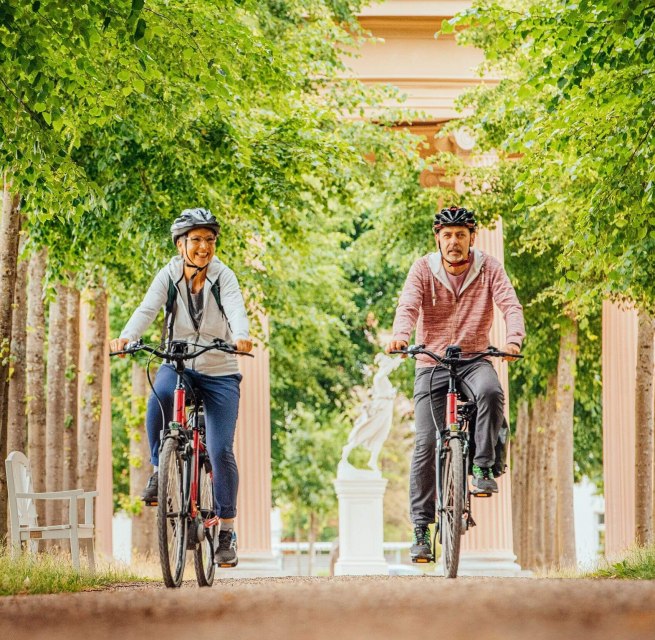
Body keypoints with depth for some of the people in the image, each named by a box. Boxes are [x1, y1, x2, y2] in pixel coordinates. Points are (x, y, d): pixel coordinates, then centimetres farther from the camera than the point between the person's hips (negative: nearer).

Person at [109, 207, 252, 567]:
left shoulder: (223, 277, -9)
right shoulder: (169, 276, -4)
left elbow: (236, 311, -26)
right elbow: (147, 310, -18)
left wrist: (241, 337, -49)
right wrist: (126, 337, -38)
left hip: (219, 372, -1)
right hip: (178, 364, 1)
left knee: (220, 451, -8)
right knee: (159, 397, -35)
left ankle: (227, 531, 5)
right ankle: (160, 469, -12)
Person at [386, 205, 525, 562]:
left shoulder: (488, 268, -3)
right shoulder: (423, 269, -4)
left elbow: (510, 305, -16)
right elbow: (408, 305, -19)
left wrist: (514, 339, -37)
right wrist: (400, 336, -41)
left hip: (474, 359, 0)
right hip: (431, 364, 0)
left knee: (490, 391, -36)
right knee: (426, 444, -7)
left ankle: (483, 467, -19)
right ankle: (421, 527, -1)